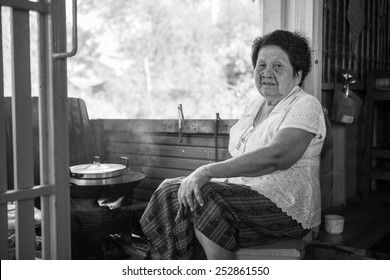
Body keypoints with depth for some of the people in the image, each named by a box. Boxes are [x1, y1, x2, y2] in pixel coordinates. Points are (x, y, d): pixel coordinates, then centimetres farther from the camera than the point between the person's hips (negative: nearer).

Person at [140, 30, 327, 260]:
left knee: (206, 199, -30)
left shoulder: (306, 106, -8)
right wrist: (199, 176, -4)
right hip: (243, 192, 8)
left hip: (285, 208, -7)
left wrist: (208, 171, -29)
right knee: (170, 191, -10)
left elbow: (276, 157, -25)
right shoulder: (255, 106, 17)